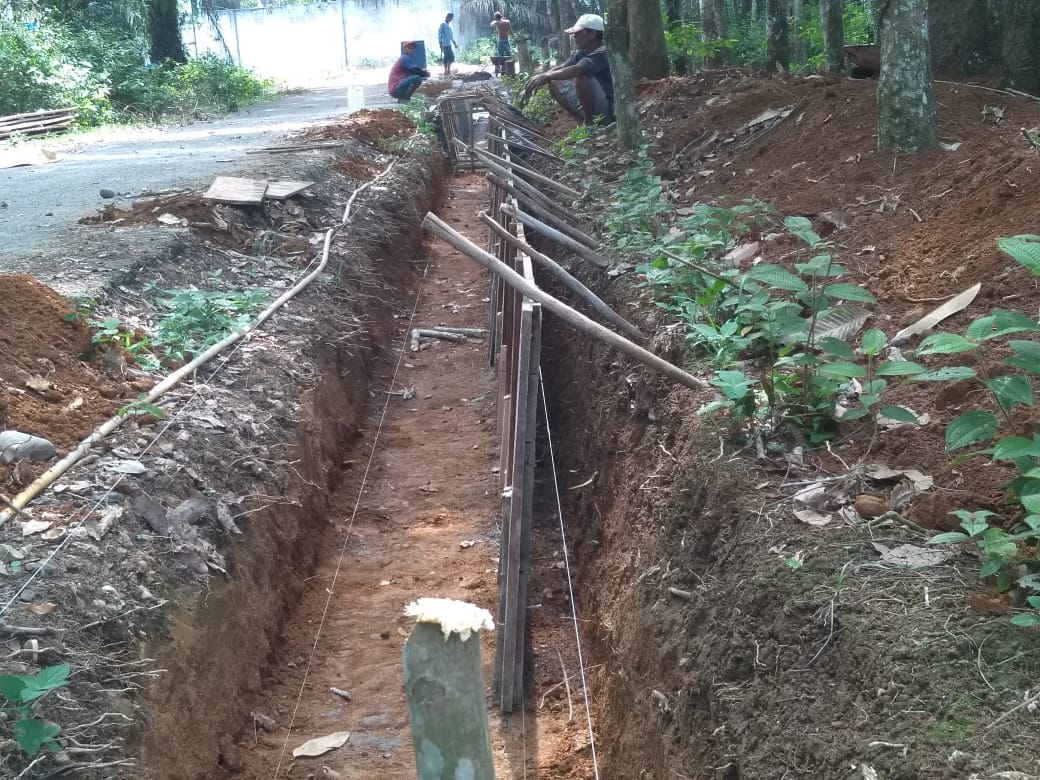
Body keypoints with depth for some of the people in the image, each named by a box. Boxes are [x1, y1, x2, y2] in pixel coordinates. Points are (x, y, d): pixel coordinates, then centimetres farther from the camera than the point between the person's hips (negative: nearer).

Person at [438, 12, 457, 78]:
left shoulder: (449, 25, 20)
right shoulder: (443, 24, -5)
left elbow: (451, 35, 28)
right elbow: (439, 33, -9)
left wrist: (454, 42, 26)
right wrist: (440, 43, -15)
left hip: (449, 44, 9)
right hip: (445, 44, -9)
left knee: (446, 58, 8)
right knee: (451, 56, -15)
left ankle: (446, 72, 10)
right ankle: (448, 71, -16)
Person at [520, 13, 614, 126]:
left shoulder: (602, 53, -21)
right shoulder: (581, 53, 8)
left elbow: (577, 70, -37)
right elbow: (560, 68, -2)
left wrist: (546, 76, -40)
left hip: (609, 111, -9)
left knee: (581, 77, -31)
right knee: (554, 84, 9)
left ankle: (589, 123, -16)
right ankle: (584, 122, 7)